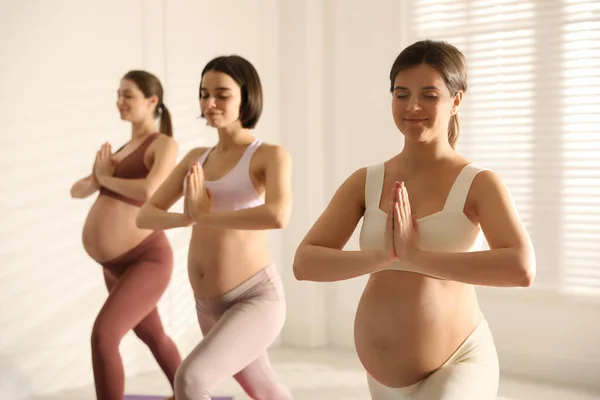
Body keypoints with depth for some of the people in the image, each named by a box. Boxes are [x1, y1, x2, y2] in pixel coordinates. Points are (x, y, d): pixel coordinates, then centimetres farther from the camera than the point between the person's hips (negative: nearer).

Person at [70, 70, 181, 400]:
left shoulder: (165, 144, -10)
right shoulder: (122, 150, 16)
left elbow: (149, 191, -29)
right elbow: (77, 191, 14)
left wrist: (107, 179, -10)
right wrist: (97, 178, -10)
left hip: (146, 261, -10)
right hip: (116, 266, 10)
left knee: (102, 337, -21)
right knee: (152, 335, 25)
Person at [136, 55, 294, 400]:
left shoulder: (271, 155, -10)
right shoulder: (196, 158, 8)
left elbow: (277, 216, -30)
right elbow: (145, 216, 4)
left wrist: (204, 216, -21)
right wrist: (187, 217, -18)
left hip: (257, 299, -7)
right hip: (210, 306, 7)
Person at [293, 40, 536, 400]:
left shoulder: (478, 183, -11)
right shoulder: (365, 182, -2)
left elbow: (522, 269, -27)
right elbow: (304, 263, -10)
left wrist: (416, 256, -27)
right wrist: (382, 255, -25)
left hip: (458, 365, -4)